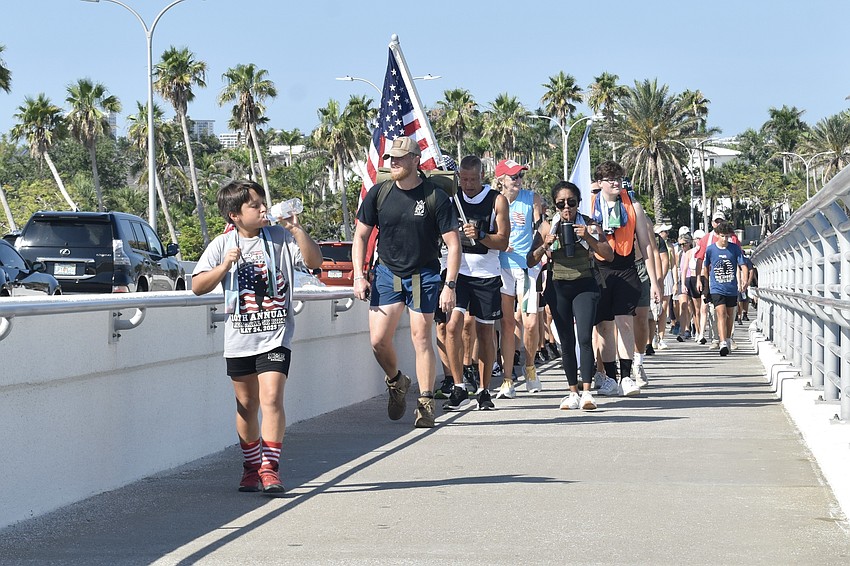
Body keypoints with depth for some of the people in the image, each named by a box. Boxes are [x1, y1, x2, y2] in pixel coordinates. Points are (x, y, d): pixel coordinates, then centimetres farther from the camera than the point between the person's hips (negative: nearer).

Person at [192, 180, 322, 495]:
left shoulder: (280, 237, 1)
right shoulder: (223, 245, 3)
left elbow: (314, 262, -8)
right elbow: (198, 287, 2)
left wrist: (295, 228, -16)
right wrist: (225, 266, -12)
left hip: (275, 336, -2)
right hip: (239, 338, 2)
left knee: (271, 399, -15)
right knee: (246, 405, 11)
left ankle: (270, 468, -13)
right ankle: (251, 467, 24)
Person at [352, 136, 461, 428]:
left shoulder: (435, 197, -9)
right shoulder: (378, 194, -1)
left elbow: (453, 245, -6)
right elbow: (360, 236, 9)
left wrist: (450, 286, -13)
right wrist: (359, 276, 0)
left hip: (424, 275, -3)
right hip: (386, 272, 3)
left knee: (421, 338, -4)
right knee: (378, 339, -5)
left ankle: (425, 403, 5)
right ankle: (396, 381, 23)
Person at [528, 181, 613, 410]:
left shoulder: (589, 225, -1)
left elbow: (609, 255, -8)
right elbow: (531, 261, 1)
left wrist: (589, 237, -21)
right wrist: (545, 245, -17)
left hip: (584, 286, -2)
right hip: (558, 288, 2)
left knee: (585, 338, -15)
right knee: (567, 342, 5)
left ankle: (587, 392, -17)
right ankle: (573, 392, 13)